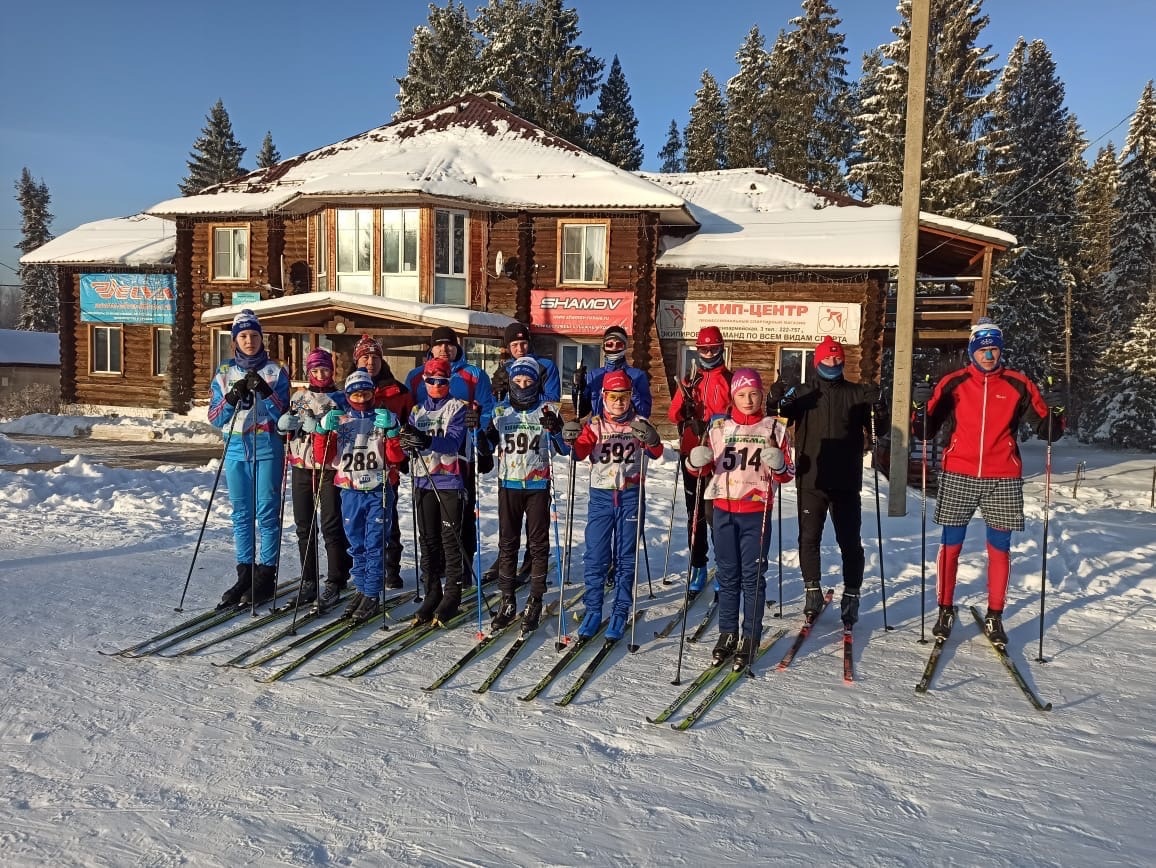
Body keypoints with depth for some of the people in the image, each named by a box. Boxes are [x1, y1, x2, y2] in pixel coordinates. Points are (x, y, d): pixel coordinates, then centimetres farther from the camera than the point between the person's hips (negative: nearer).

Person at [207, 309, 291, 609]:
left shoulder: (275, 371, 3)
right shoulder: (224, 373, 10)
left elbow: (282, 413, -6)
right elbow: (215, 418, 4)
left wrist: (264, 391, -20)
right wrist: (232, 398, -13)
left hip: (267, 449, -3)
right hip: (236, 449, 3)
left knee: (267, 513, -3)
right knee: (241, 514, 7)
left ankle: (266, 575, 5)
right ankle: (245, 574, 15)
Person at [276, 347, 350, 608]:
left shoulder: (339, 398, 2)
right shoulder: (299, 396, 13)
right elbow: (283, 426, 18)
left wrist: (321, 427, -20)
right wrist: (285, 422, -5)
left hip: (329, 468, -4)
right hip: (301, 467, 4)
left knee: (332, 526, -4)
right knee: (304, 526, 7)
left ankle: (335, 581, 4)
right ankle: (309, 579, 17)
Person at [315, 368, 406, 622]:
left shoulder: (385, 418, 2)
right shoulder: (339, 420, 8)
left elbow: (395, 458, -4)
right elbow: (323, 455, 3)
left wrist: (392, 432, -18)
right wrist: (323, 431, -12)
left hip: (378, 492, -3)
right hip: (350, 492, 3)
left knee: (375, 545, -3)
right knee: (356, 545, 11)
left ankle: (372, 596, 2)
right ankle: (361, 589, 23)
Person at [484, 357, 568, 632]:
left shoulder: (547, 410, 0)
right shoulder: (500, 410, 7)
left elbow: (564, 450, -4)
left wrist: (554, 429, -23)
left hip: (538, 485, -2)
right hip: (508, 484, 2)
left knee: (538, 545, 2)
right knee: (507, 544, 5)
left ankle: (535, 602, 9)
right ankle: (507, 601, 14)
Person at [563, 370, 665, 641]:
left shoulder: (639, 423, 0)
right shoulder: (595, 424, 2)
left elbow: (657, 453, -14)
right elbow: (581, 452, -12)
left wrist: (652, 440, -37)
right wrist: (573, 440, -34)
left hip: (630, 496, -1)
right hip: (601, 496, 1)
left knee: (625, 557, 5)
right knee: (595, 556, 2)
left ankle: (620, 613, 14)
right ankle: (593, 610, 14)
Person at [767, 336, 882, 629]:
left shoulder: (856, 393, 6)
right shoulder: (802, 393, 7)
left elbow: (873, 429, 3)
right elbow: (779, 422, -2)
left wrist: (876, 406, -16)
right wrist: (777, 403, -23)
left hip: (846, 483, 0)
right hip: (810, 480, 0)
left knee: (850, 541, 4)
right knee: (808, 539, 4)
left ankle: (851, 596, 13)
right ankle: (812, 592, 17)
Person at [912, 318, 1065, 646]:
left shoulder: (1018, 384, 3)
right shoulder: (953, 383, 1)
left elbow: (1047, 431, 5)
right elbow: (924, 432, 1)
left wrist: (1055, 411, -15)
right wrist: (920, 406, -18)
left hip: (1003, 480, 1)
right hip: (958, 477, 0)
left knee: (999, 549, 5)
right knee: (950, 545, 4)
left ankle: (995, 616, 18)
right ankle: (945, 610, 17)